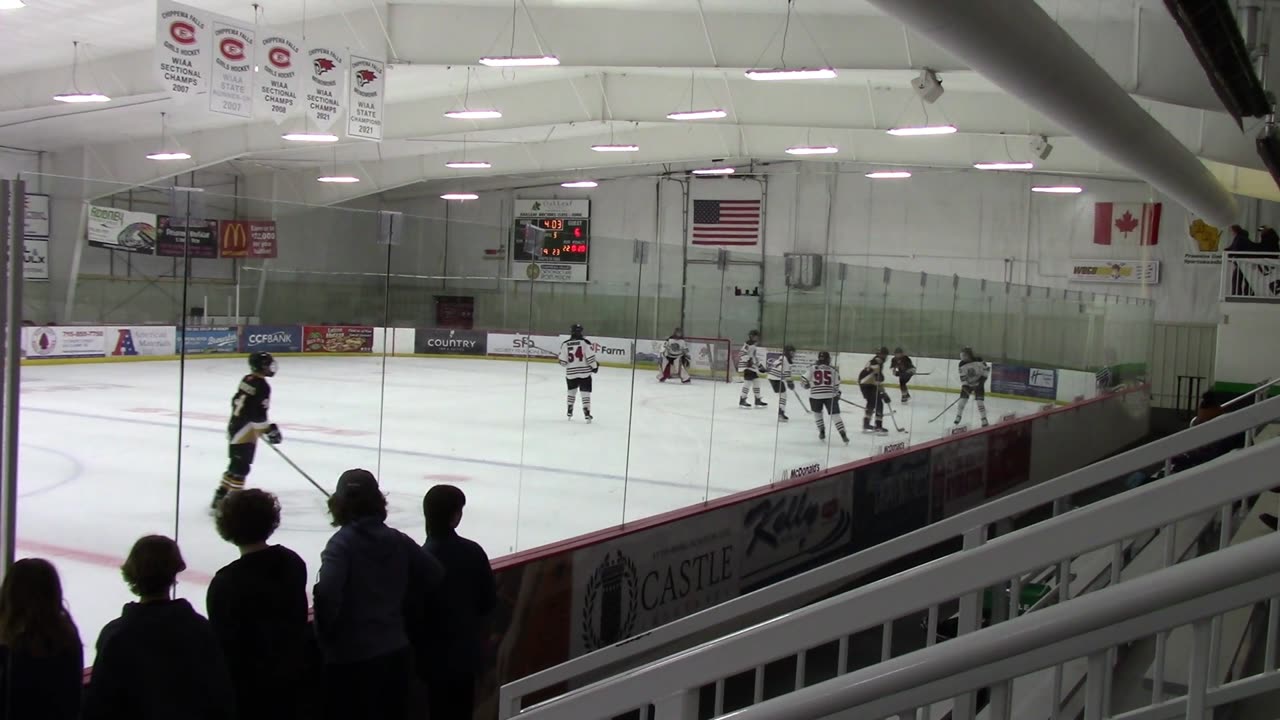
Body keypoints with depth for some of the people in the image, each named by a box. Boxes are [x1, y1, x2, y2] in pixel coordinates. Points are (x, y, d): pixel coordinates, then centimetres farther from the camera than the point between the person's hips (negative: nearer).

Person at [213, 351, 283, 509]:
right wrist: (269, 430, -16)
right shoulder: (261, 386, -19)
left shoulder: (247, 380, 9)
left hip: (235, 426, 10)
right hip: (244, 431, -10)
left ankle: (221, 496, 25)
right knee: (241, 467, -7)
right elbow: (258, 414, -23)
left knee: (236, 464, 18)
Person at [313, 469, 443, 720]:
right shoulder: (396, 540, 2)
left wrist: (325, 633, -11)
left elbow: (327, 592, -27)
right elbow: (433, 575, 7)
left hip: (352, 656, -5)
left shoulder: (343, 542, -14)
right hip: (395, 650, 5)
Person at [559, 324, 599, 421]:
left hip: (571, 373, 2)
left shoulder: (565, 344, -4)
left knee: (571, 391, 21)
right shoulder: (585, 342, -8)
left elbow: (563, 362, -3)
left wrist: (565, 363, 20)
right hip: (584, 372, -2)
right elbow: (590, 357, -11)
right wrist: (594, 366, 5)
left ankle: (570, 412, 23)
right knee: (585, 393, 3)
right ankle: (587, 413, -5)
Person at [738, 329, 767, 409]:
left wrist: (758, 363, 26)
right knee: (748, 382, -14)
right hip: (747, 366, -11)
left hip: (753, 366, 11)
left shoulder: (753, 345, 20)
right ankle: (742, 401, -10)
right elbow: (742, 353, -23)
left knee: (756, 381, 12)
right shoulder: (747, 344, -13)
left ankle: (758, 400, 20)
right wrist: (748, 360, -28)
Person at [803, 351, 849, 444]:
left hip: (815, 395, 0)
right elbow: (836, 384, 8)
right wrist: (838, 394, 26)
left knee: (817, 413, 25)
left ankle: (822, 432, 21)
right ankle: (843, 435, -12)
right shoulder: (833, 370, 6)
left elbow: (805, 380, 2)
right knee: (835, 415, 0)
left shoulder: (812, 368, 3)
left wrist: (807, 385, 25)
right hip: (830, 395, 0)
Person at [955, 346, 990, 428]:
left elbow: (987, 369, -9)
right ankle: (958, 417, 17)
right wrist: (965, 387, -22)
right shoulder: (962, 365, -13)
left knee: (980, 401, -11)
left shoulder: (978, 361, -21)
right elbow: (962, 378, -14)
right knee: (962, 400, -2)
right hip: (967, 384, 3)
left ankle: (984, 419, -2)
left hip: (978, 384, -3)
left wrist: (983, 378, -16)